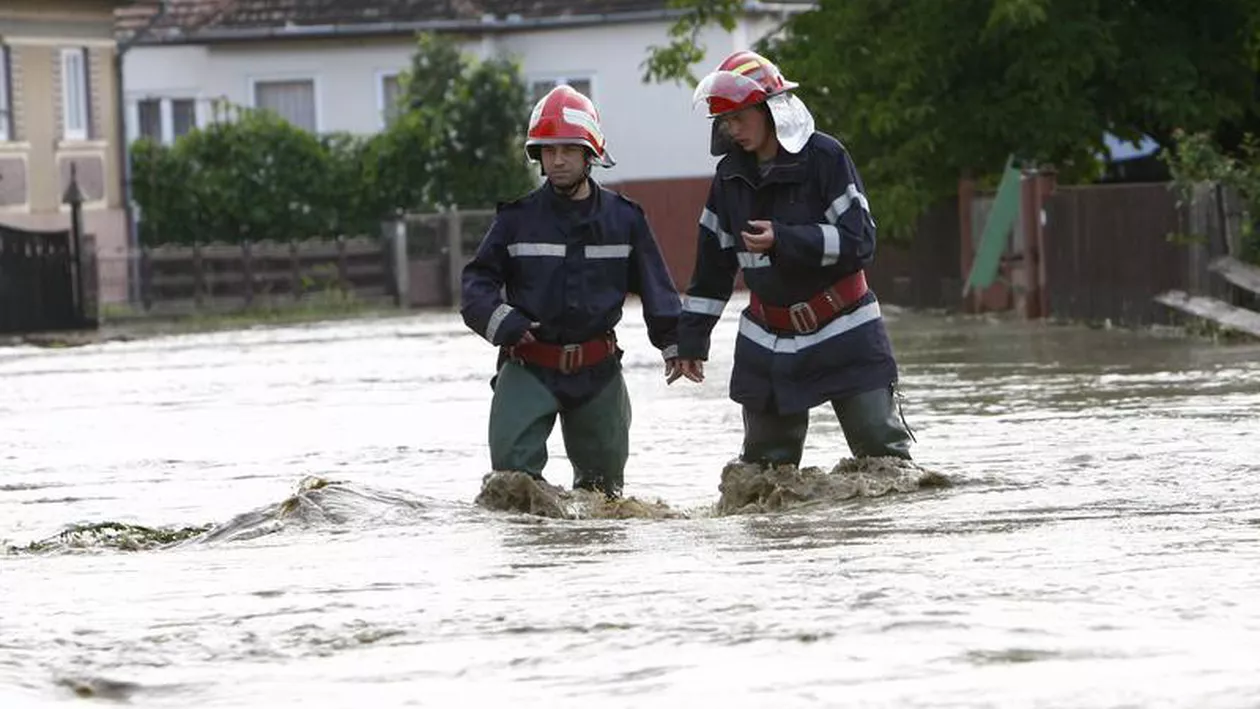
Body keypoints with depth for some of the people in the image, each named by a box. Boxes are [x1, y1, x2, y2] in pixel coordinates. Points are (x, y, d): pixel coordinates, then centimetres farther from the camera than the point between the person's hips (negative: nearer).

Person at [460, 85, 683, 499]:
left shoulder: (623, 217, 3)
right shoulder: (517, 219, 0)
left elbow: (655, 286, 10)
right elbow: (477, 282, 2)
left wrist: (673, 342, 3)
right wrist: (498, 318, -16)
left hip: (598, 370, 2)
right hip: (528, 367, -2)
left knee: (603, 472, 13)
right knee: (512, 461, -20)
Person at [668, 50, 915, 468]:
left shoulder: (824, 158, -11)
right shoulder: (730, 176, 5)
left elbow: (859, 242, -16)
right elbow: (713, 266, 13)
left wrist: (783, 240, -25)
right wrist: (691, 339, 12)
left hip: (842, 334, -5)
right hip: (767, 340, 5)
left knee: (881, 447, -6)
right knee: (764, 461, 3)